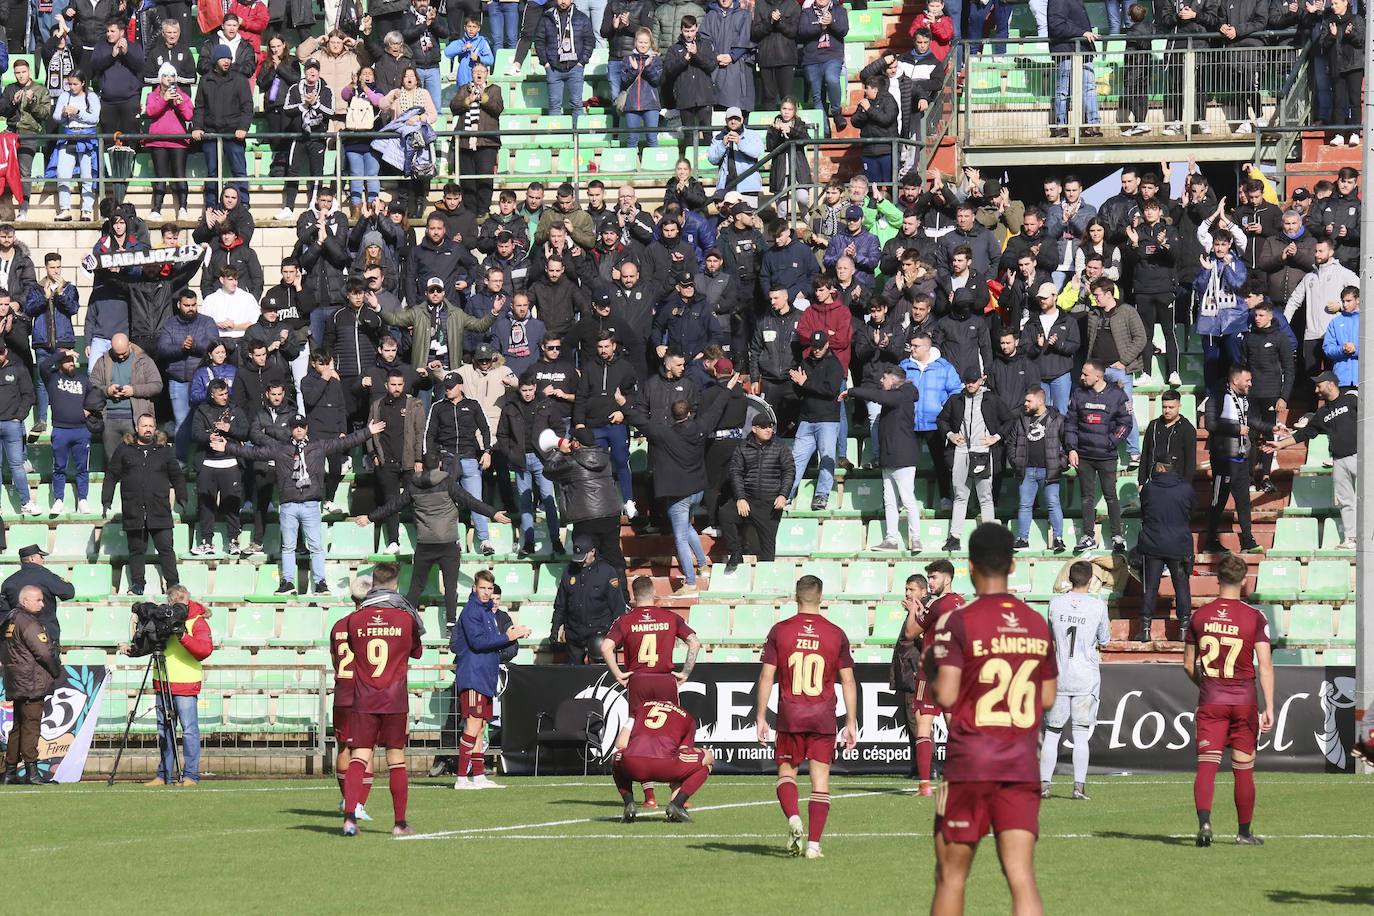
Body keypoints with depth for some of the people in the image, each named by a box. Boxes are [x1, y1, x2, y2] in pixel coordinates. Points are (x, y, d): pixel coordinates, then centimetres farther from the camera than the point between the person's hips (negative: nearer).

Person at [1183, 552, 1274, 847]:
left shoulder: (1200, 616, 2)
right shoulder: (1254, 618, -6)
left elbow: (1189, 665, 9)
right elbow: (1265, 665, -11)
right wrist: (1269, 708, -11)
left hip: (1210, 701, 1)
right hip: (1244, 700, -1)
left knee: (1206, 765, -4)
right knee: (1243, 769, 9)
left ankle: (1204, 822, -24)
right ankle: (1244, 832, 18)